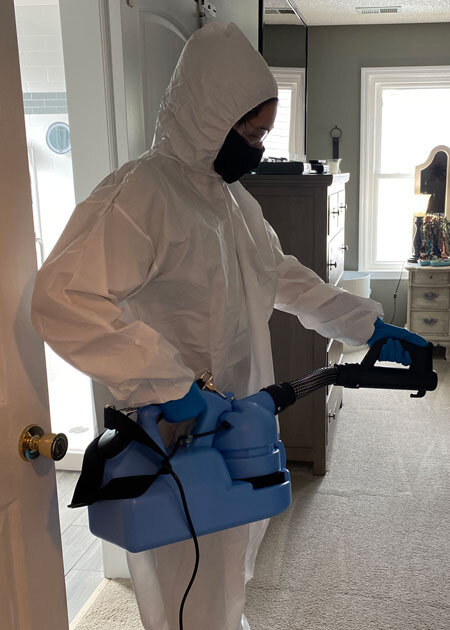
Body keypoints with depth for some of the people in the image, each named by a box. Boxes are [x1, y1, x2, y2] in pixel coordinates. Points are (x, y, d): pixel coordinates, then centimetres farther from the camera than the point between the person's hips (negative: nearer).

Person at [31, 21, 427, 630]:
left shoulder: (236, 199, 9)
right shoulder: (137, 194, -22)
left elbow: (283, 275, 18)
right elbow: (63, 300, -31)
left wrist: (371, 324, 13)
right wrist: (168, 386, -31)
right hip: (177, 437, -8)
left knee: (232, 568, 28)